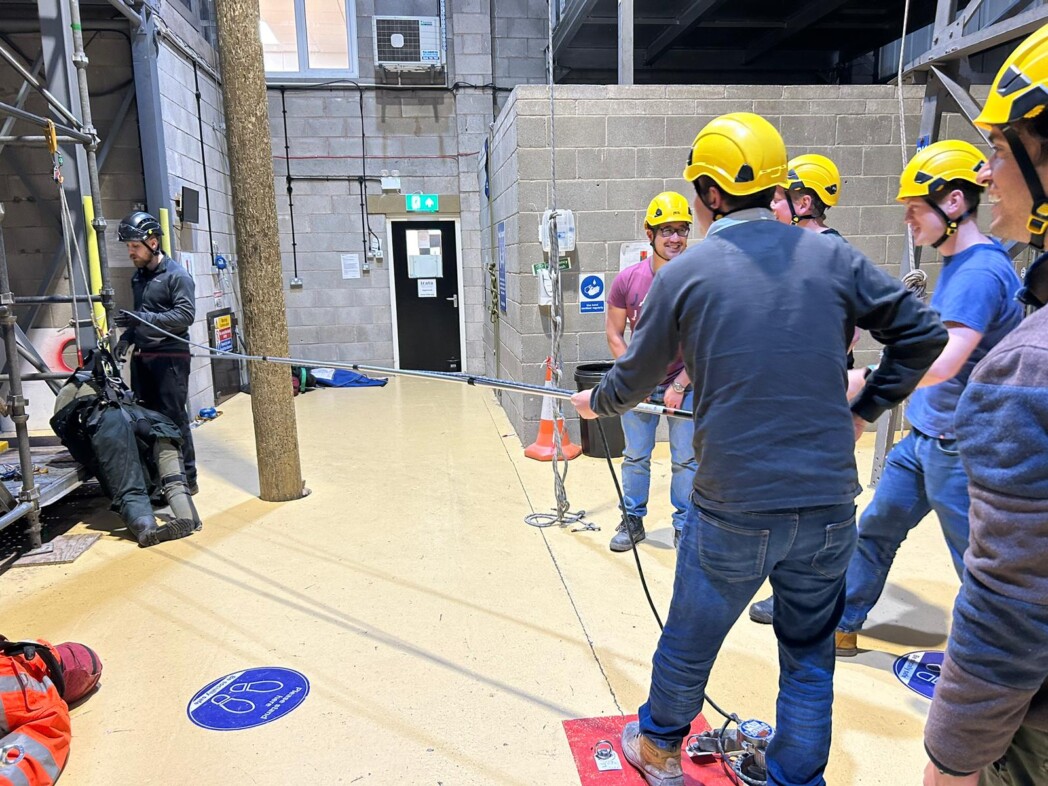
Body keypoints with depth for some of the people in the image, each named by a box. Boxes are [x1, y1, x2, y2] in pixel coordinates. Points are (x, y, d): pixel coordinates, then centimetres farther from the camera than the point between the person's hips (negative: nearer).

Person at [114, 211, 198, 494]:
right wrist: (126, 337, 10)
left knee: (174, 417, -6)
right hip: (142, 357, 8)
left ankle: (187, 478, 2)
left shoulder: (177, 275, -8)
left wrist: (143, 319, -23)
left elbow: (186, 315, -17)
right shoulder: (138, 276, 16)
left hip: (170, 356, -8)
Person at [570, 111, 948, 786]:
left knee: (690, 642, 19)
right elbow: (923, 333, 4)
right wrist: (865, 409, 13)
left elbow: (636, 377, 4)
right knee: (810, 659, 19)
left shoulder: (685, 274, -6)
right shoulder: (832, 257, 0)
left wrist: (595, 402, 24)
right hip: (828, 504, 3)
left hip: (733, 508, -2)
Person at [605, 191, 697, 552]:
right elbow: (614, 335, 0)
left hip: (685, 383, -1)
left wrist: (680, 385, -12)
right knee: (635, 456, 11)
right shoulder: (627, 280, -8)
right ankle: (632, 520, 28)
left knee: (686, 458, 6)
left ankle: (684, 526, 23)